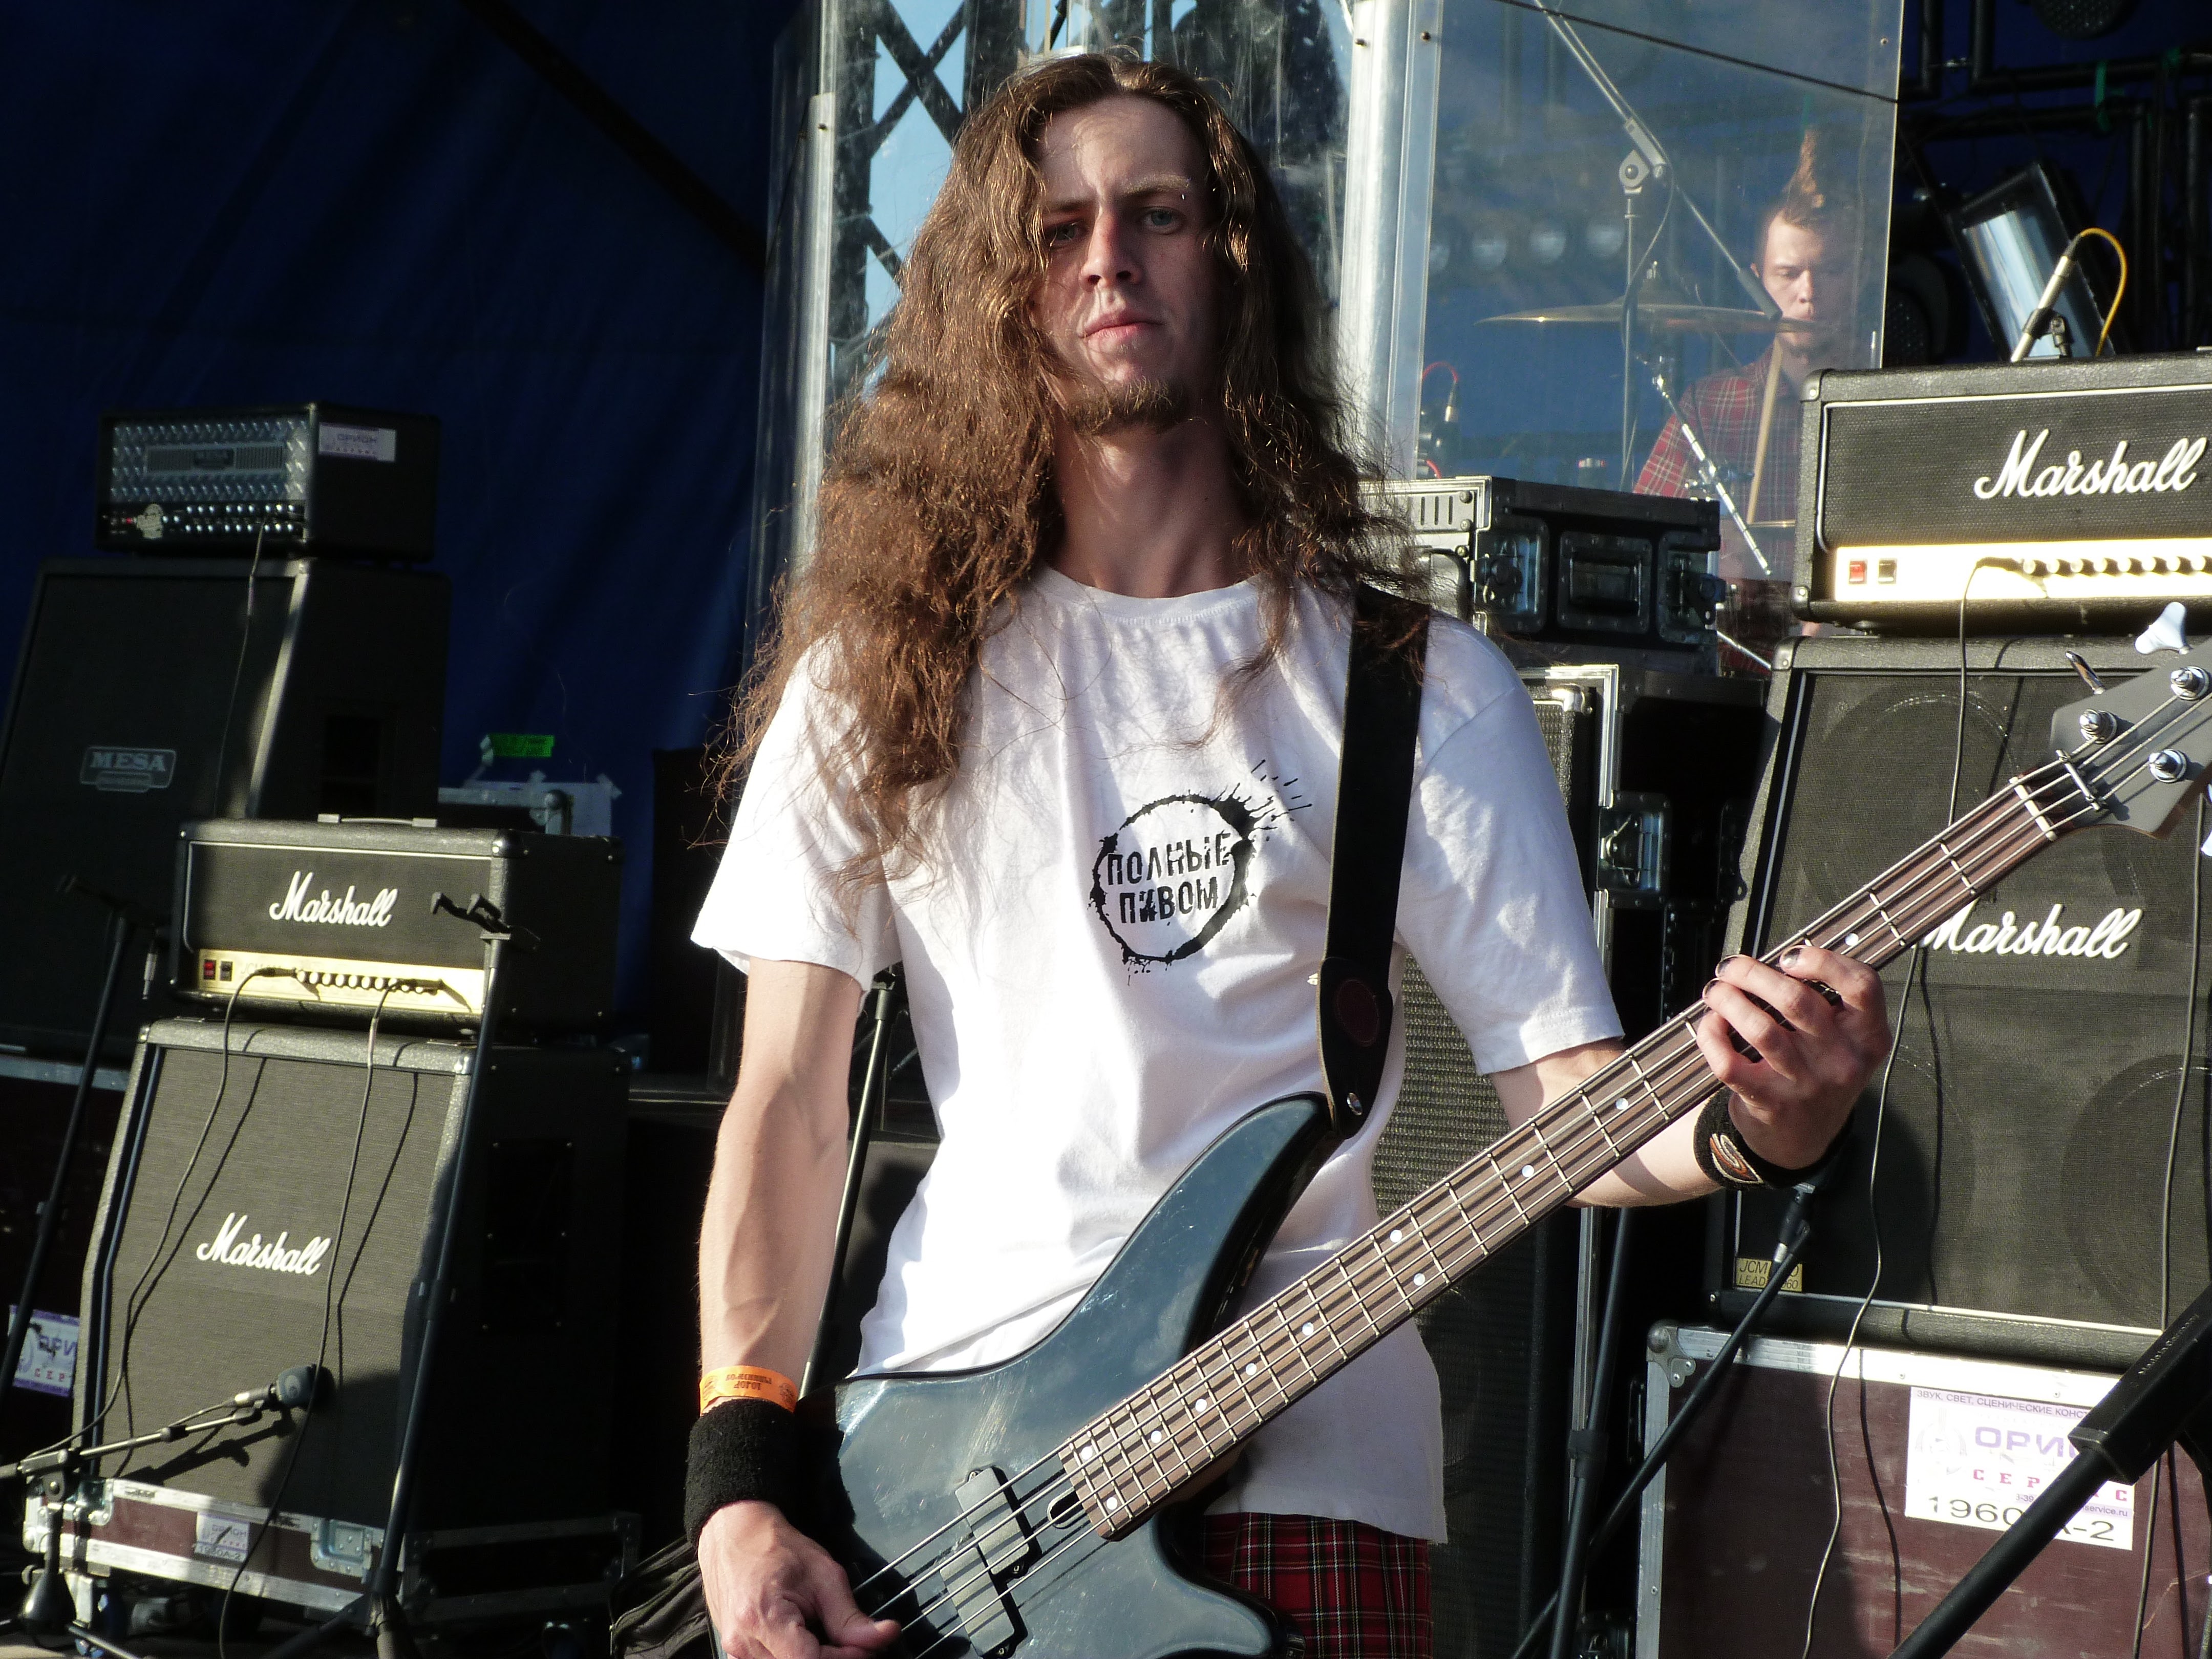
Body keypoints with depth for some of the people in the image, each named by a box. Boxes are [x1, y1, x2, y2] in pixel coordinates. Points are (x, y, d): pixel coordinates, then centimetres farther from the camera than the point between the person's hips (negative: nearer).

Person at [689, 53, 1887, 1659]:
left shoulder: (1423, 690, 6)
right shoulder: (887, 669, 10)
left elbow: (1570, 1100, 3)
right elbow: (787, 1094, 8)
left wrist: (1753, 1128, -20)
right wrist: (739, 1480, -3)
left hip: (1289, 1466, -1)